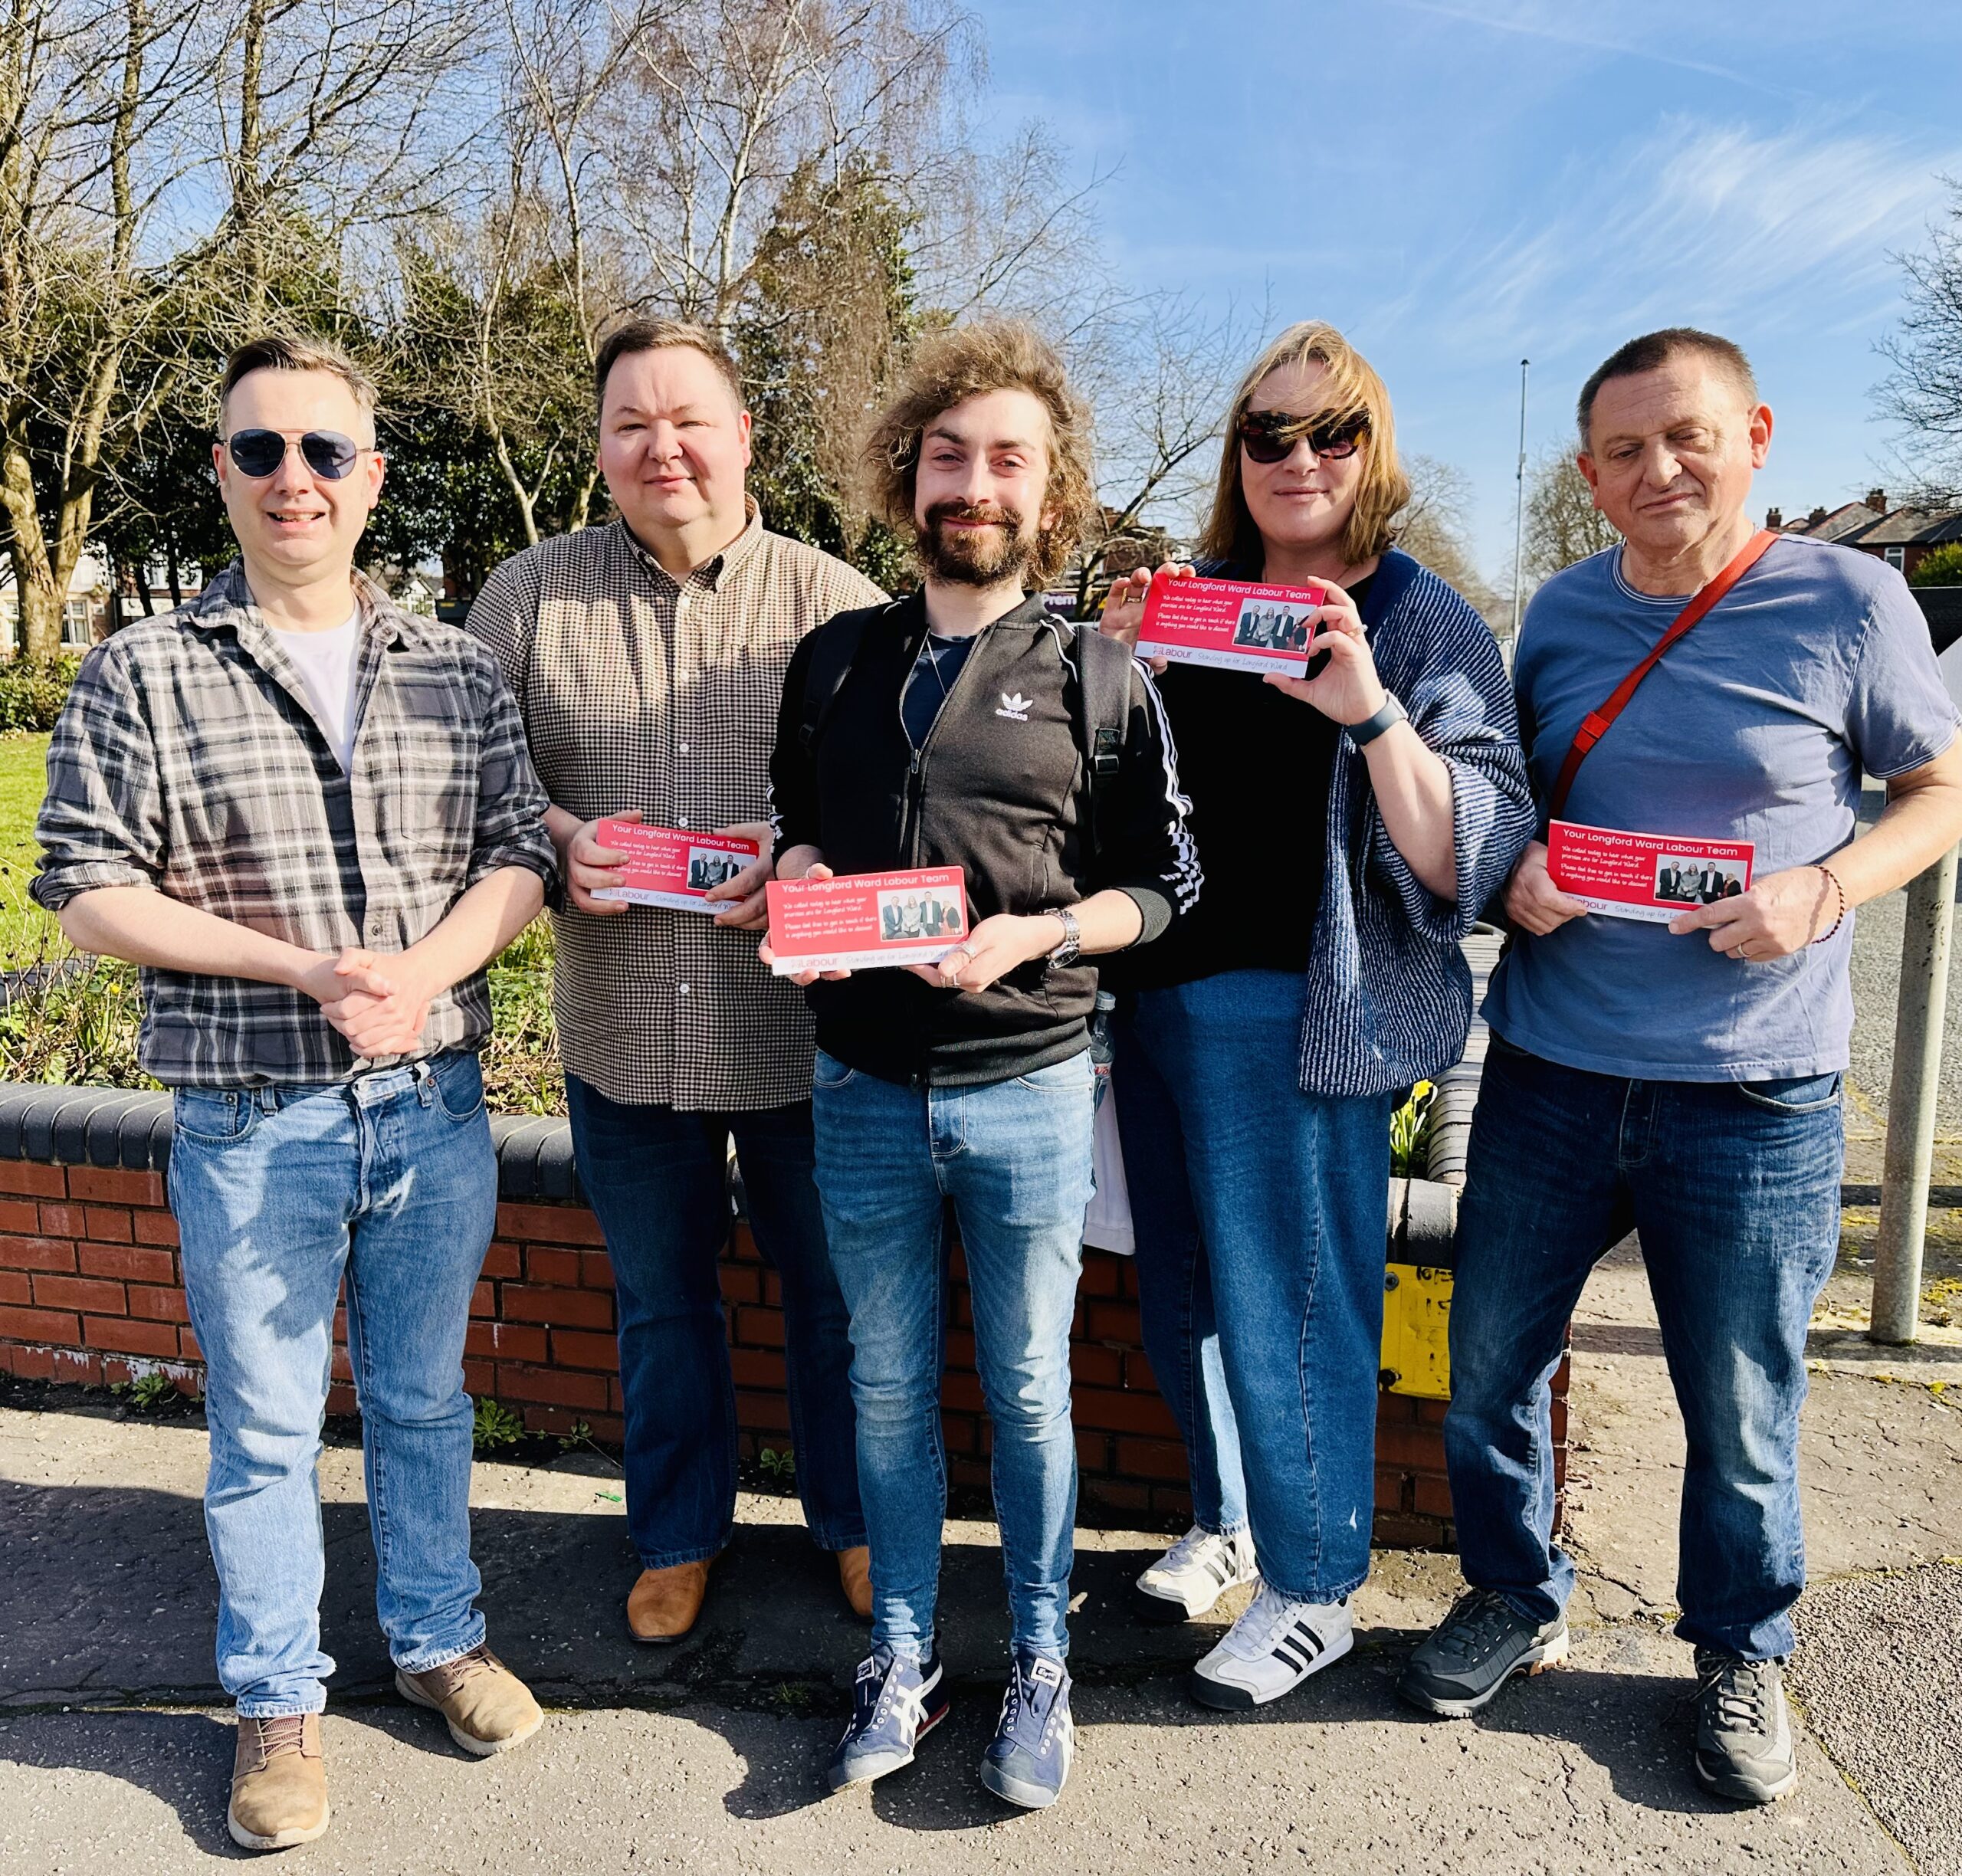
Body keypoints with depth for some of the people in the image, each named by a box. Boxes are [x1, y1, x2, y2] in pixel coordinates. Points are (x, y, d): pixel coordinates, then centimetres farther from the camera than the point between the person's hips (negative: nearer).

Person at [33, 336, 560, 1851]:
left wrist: (423, 968, -17)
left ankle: (438, 1636, 39)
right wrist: (307, 969, -17)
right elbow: (92, 892, -6)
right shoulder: (142, 674, -3)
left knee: (424, 1396, 18)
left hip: (435, 1108, 2)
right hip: (253, 1123, -2)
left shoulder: (457, 672, 4)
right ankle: (278, 1700, 33)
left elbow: (521, 853, 2)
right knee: (264, 1427, 12)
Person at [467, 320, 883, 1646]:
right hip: (624, 1031, 2)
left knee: (836, 1292, 14)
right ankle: (680, 1532, 43)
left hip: (806, 1029, -1)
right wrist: (554, 836, -14)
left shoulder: (840, 603, -3)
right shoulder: (532, 595, 2)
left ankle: (855, 1521, 40)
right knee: (661, 1300, 19)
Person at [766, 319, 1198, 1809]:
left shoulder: (1101, 680, 0)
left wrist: (1033, 934, -15)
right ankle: (904, 1660, 32)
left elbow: (1164, 884, 1)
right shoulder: (834, 661, 8)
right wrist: (797, 877, -4)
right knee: (890, 1389, 14)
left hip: (1028, 1089, -2)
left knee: (1029, 1392, 11)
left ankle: (1041, 1666, 31)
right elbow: (794, 829, 19)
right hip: (864, 1087, 3)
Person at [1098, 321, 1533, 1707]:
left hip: (1300, 1013, -5)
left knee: (1288, 1306, 4)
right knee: (1183, 1297, 17)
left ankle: (1314, 1590, 26)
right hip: (1160, 994, 6)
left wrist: (1371, 710, -26)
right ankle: (1230, 1522, 41)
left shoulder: (1425, 623, -3)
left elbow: (1460, 863, -12)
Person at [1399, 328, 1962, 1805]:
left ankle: (1743, 1654, 37)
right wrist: (1516, 878, -5)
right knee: (1489, 1366, 11)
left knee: (1742, 1408, 10)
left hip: (1755, 1093, -3)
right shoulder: (1560, 614, 7)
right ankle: (1518, 1599, 37)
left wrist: (1823, 891, -13)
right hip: (1550, 1073, 3)